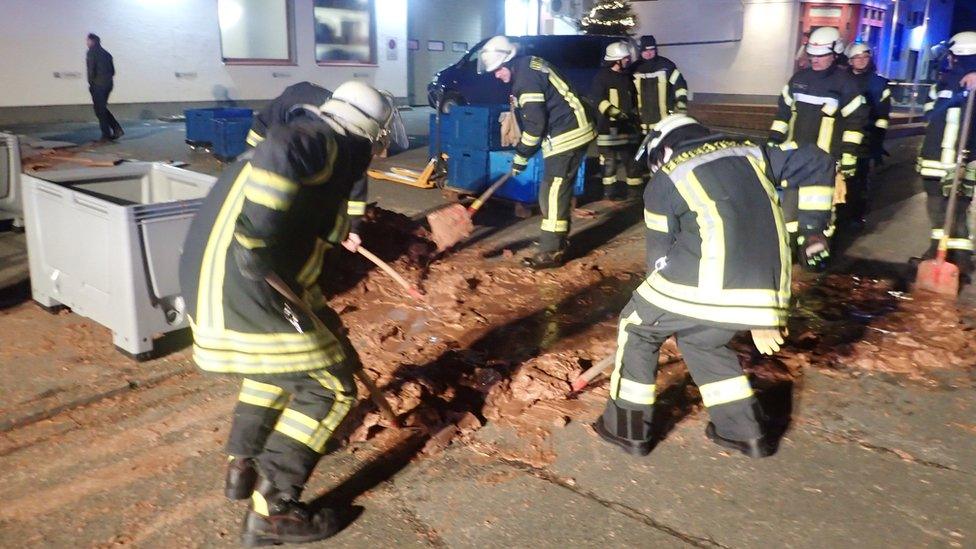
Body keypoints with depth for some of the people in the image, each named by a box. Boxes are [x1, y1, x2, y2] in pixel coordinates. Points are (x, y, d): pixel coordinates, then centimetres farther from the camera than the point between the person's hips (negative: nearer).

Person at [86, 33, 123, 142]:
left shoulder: (92, 52, -7)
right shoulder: (106, 53, 14)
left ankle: (106, 135, 1)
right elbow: (112, 70, 14)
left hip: (98, 84, -7)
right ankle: (117, 129, 7)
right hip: (108, 83, 7)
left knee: (99, 110, 0)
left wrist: (90, 83, -4)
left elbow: (91, 69, -14)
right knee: (103, 108, 18)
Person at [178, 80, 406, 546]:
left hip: (211, 282, 10)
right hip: (241, 288, -10)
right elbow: (278, 152, -34)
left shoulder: (319, 153, 22)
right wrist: (256, 243, -31)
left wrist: (322, 315, 35)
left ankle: (242, 466, 41)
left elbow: (308, 235, 29)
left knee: (282, 362, 32)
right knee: (329, 386, 0)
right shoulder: (323, 142, -9)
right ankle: (271, 510, 9)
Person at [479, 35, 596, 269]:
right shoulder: (530, 65, 15)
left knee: (552, 192, -8)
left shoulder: (525, 77, -17)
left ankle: (551, 251, -5)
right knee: (561, 189, 18)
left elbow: (535, 123, -20)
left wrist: (521, 156, -10)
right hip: (574, 129, 11)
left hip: (567, 136, -11)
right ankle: (560, 239, 30)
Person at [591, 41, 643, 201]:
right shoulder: (602, 76, -7)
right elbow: (598, 99, -17)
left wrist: (635, 115, 21)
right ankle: (610, 189, 8)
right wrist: (614, 112, -26)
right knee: (610, 159, -1)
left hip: (627, 124, 7)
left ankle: (635, 188, 16)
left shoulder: (627, 77, 16)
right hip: (609, 125, -7)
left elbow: (633, 99, 27)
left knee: (632, 157, 9)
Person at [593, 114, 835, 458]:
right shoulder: (749, 153, 21)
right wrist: (813, 228, 30)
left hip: (709, 283, -6)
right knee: (701, 339, 31)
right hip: (766, 286, 6)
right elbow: (817, 161, 25)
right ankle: (744, 430, 32)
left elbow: (661, 256, 11)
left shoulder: (665, 180, 9)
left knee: (637, 328, 18)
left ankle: (628, 428, 25)